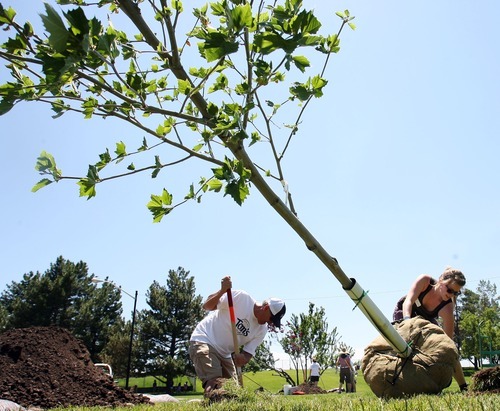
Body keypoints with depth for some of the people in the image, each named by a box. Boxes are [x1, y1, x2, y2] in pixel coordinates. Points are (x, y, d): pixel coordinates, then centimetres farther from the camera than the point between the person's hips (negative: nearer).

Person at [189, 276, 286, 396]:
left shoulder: (262, 330, -2)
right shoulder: (241, 297, -19)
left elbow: (247, 355, -3)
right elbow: (207, 306, -19)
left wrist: (242, 359, -27)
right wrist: (222, 290, -37)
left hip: (224, 354, 7)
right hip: (203, 341, -7)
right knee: (214, 384, -23)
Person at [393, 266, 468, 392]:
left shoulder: (447, 309, -33)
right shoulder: (424, 280, -34)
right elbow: (408, 301, -41)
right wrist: (407, 320, -63)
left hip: (426, 320, 1)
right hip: (404, 312, -1)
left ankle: (464, 387, 7)